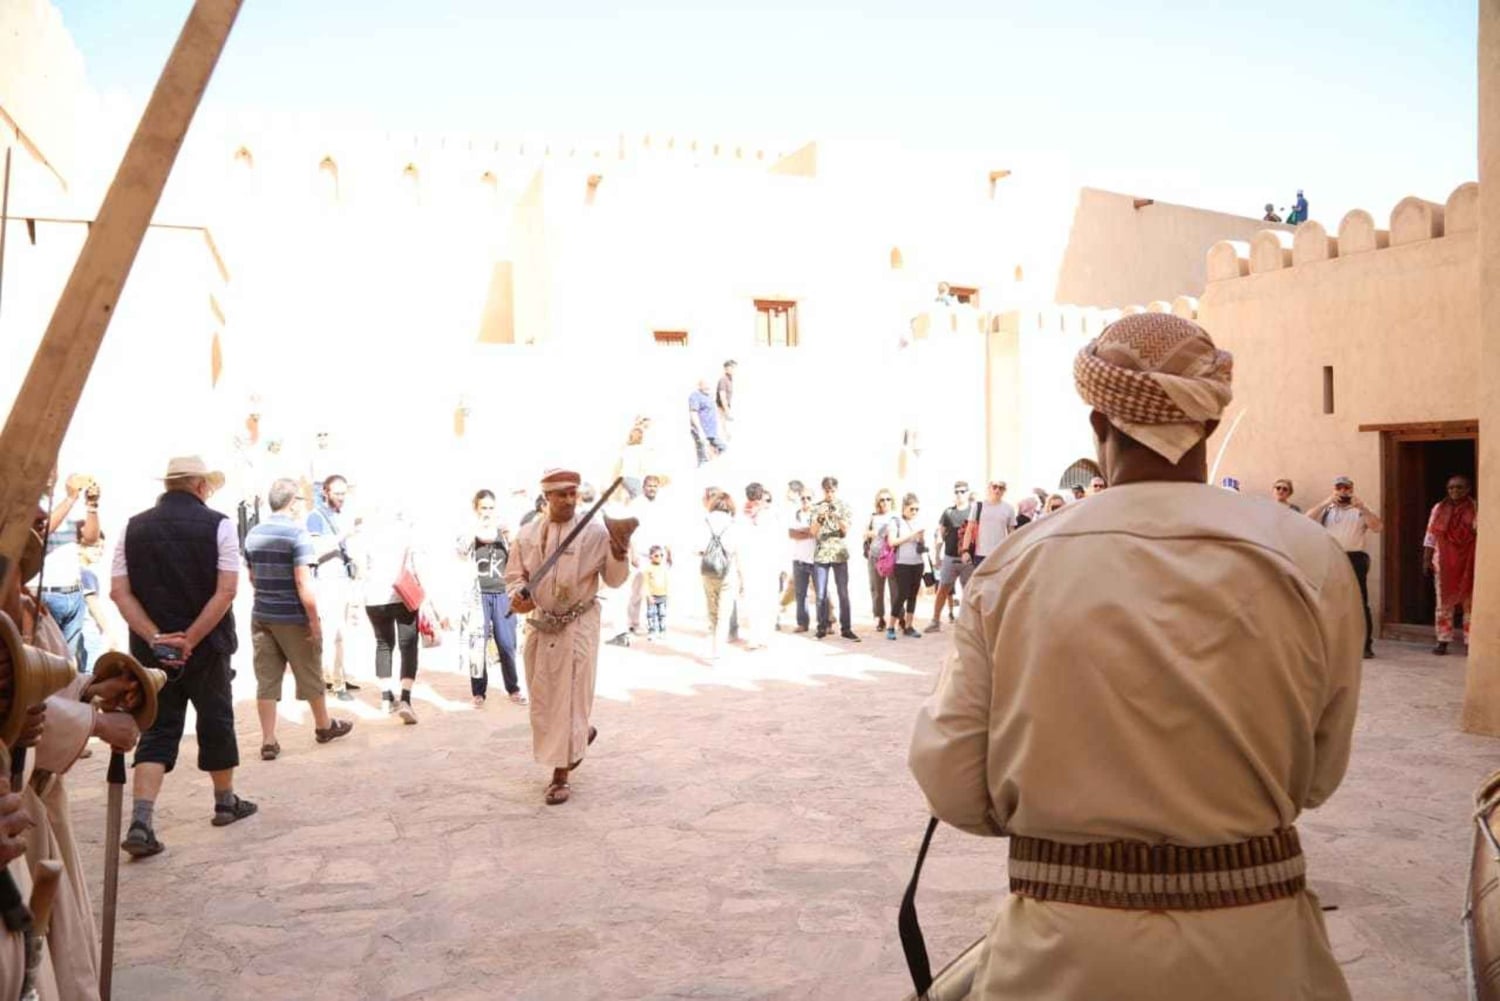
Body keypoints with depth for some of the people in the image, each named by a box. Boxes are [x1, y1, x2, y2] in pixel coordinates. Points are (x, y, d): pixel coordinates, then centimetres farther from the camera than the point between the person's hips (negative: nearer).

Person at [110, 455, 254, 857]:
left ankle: (140, 823, -5)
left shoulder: (134, 528, 3)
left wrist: (155, 638, -10)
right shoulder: (218, 525, -7)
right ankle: (226, 802, 30)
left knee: (157, 730, 8)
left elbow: (119, 591, -4)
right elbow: (226, 590, -16)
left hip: (151, 648, 2)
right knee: (216, 722, 14)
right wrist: (191, 639, -14)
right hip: (207, 646, -2)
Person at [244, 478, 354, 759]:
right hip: (293, 618, -5)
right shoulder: (297, 534, -15)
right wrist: (315, 620, -14)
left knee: (266, 679, 8)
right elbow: (303, 584, -20)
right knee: (310, 675, 12)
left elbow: (253, 578, 17)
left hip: (261, 616, 5)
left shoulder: (253, 534, 6)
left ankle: (268, 741, 9)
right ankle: (324, 726, 30)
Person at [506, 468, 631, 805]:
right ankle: (581, 735, 41)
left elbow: (614, 580, -2)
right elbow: (514, 574, 9)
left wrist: (620, 558, -22)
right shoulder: (527, 534, 2)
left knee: (570, 698, -3)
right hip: (540, 624, 4)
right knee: (542, 698, 14)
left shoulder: (595, 533, -6)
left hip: (578, 624, -4)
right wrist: (517, 594, -12)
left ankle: (560, 775, 5)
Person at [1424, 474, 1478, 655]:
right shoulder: (1439, 508, 6)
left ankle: (1470, 642, 6)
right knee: (1444, 602, 6)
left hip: (1469, 564, -2)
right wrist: (1426, 560, 3)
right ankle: (1443, 641, 13)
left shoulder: (1476, 509, -1)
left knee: (1470, 603, 1)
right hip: (1443, 563, 2)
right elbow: (1430, 536, 7)